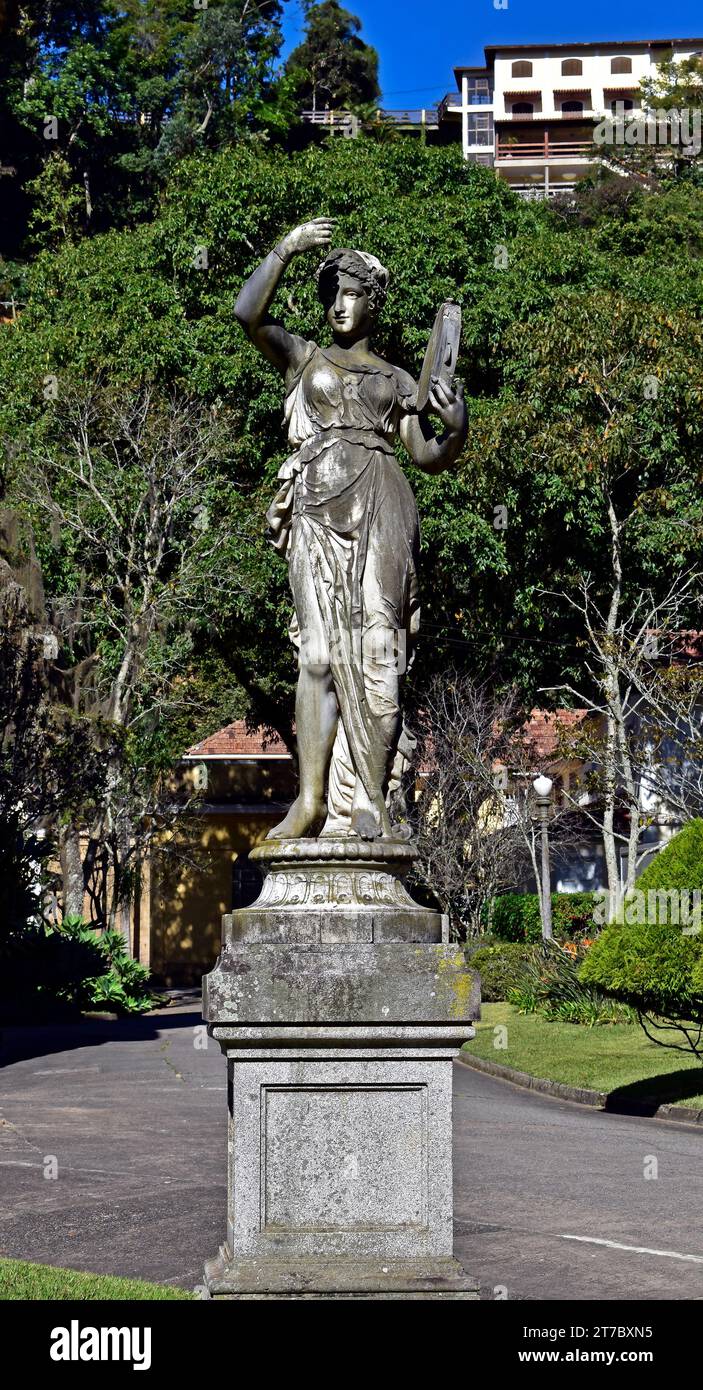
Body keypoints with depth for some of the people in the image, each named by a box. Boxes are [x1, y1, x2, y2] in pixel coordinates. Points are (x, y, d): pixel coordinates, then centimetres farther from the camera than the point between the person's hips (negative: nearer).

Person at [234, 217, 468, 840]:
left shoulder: (398, 380, 20)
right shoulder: (303, 357, 18)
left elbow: (428, 458, 14)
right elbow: (249, 314, 1)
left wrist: (457, 431, -6)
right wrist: (286, 249, -5)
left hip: (379, 508, 0)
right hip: (317, 510, 0)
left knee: (375, 650, -8)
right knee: (319, 651, -7)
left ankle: (371, 798, -9)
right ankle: (312, 799, -10)